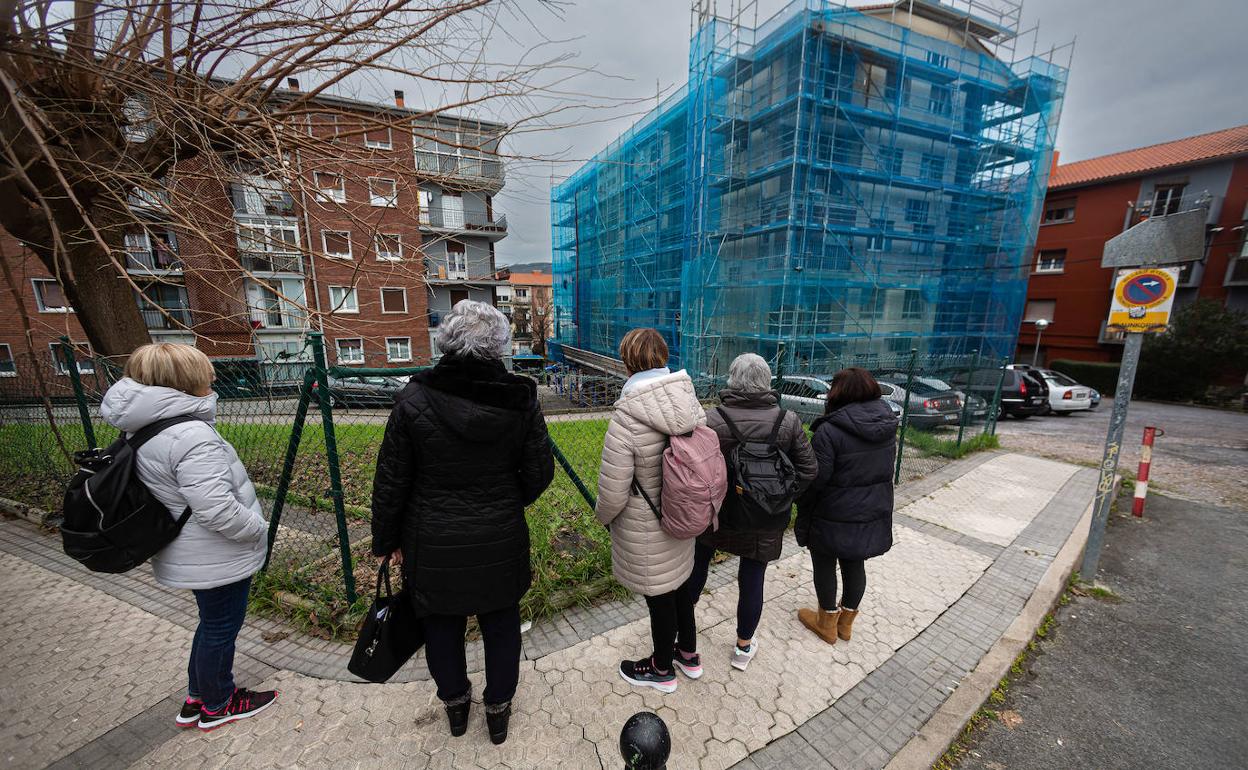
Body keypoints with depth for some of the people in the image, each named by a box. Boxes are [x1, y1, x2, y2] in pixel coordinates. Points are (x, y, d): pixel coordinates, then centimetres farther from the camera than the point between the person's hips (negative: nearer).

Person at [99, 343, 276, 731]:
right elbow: (216, 510, -31)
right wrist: (259, 528, -15)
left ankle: (197, 698, 44)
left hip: (192, 555, 9)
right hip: (217, 560, -9)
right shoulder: (191, 436, -30)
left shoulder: (145, 431, 1)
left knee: (212, 624, 27)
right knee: (221, 629, 13)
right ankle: (218, 706, 35)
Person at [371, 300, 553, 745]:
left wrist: (387, 541, 7)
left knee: (442, 626, 25)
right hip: (501, 541, 1)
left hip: (434, 544, 0)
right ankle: (498, 710, 43)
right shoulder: (522, 400, -14)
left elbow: (390, 483, -8)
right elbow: (539, 474, -7)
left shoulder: (414, 400, -16)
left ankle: (455, 705, 49)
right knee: (501, 626, 22)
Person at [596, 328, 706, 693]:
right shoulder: (693, 405, -10)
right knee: (679, 585, 28)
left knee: (659, 598, 17)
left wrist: (603, 517, -1)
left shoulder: (626, 418, -30)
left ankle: (662, 671, 45)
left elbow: (612, 493, -24)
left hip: (645, 533, -6)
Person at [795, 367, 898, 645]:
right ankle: (847, 621, 40)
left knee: (825, 565, 14)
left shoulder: (830, 430, -24)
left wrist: (802, 513, -6)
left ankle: (827, 622, 32)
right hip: (874, 514, 7)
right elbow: (887, 468, 10)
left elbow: (816, 478, -20)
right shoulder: (888, 426, -1)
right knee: (855, 564, 22)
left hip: (834, 516, -6)